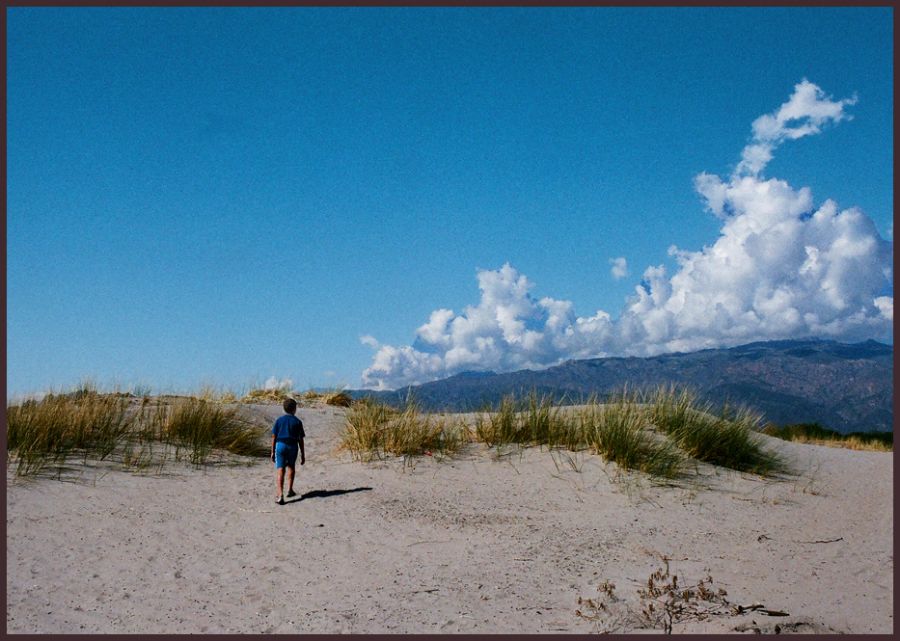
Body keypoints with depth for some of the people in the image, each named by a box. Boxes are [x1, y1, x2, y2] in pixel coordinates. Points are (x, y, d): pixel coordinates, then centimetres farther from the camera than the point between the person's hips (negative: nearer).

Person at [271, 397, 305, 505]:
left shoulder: (279, 420, 3)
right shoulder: (297, 422, 1)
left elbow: (274, 437, 2)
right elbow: (300, 440, 1)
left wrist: (272, 451, 8)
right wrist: (303, 454, 6)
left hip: (280, 445, -1)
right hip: (293, 446, 1)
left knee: (280, 470, -5)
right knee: (291, 467, 26)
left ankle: (280, 496, -17)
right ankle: (290, 490, 29)